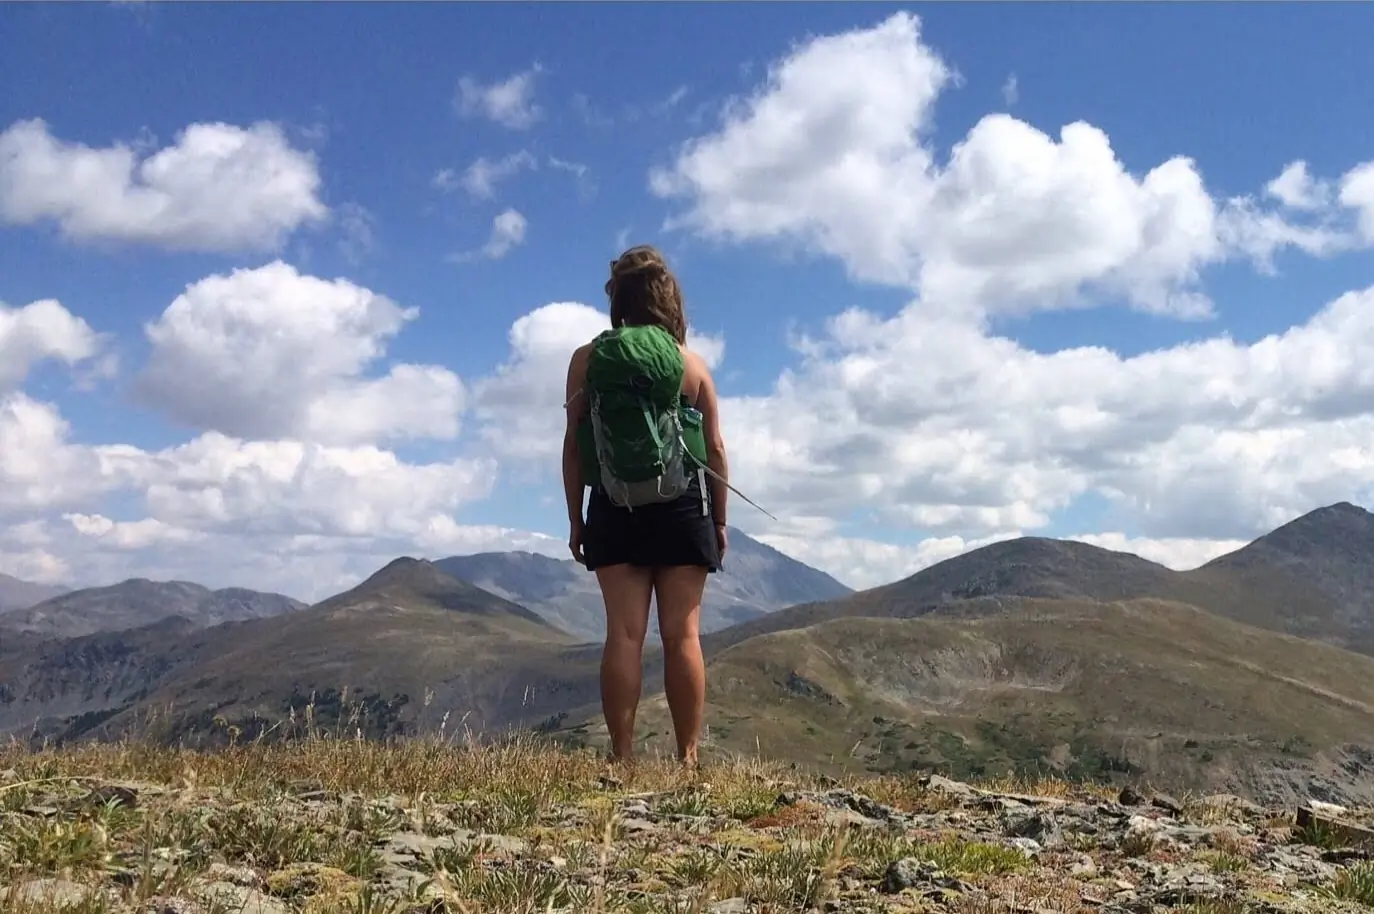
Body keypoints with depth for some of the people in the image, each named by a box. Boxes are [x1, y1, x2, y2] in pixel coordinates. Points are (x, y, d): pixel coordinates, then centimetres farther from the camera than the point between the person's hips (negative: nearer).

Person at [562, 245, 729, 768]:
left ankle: (622, 757, -1)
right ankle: (688, 757, 1)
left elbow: (574, 445, 1)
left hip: (614, 511, 0)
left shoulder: (587, 359, 2)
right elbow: (714, 448, 3)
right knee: (682, 634, 1)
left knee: (623, 634, 0)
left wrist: (576, 520, 7)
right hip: (682, 510, 0)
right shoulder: (691, 363, 4)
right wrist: (720, 521, 11)